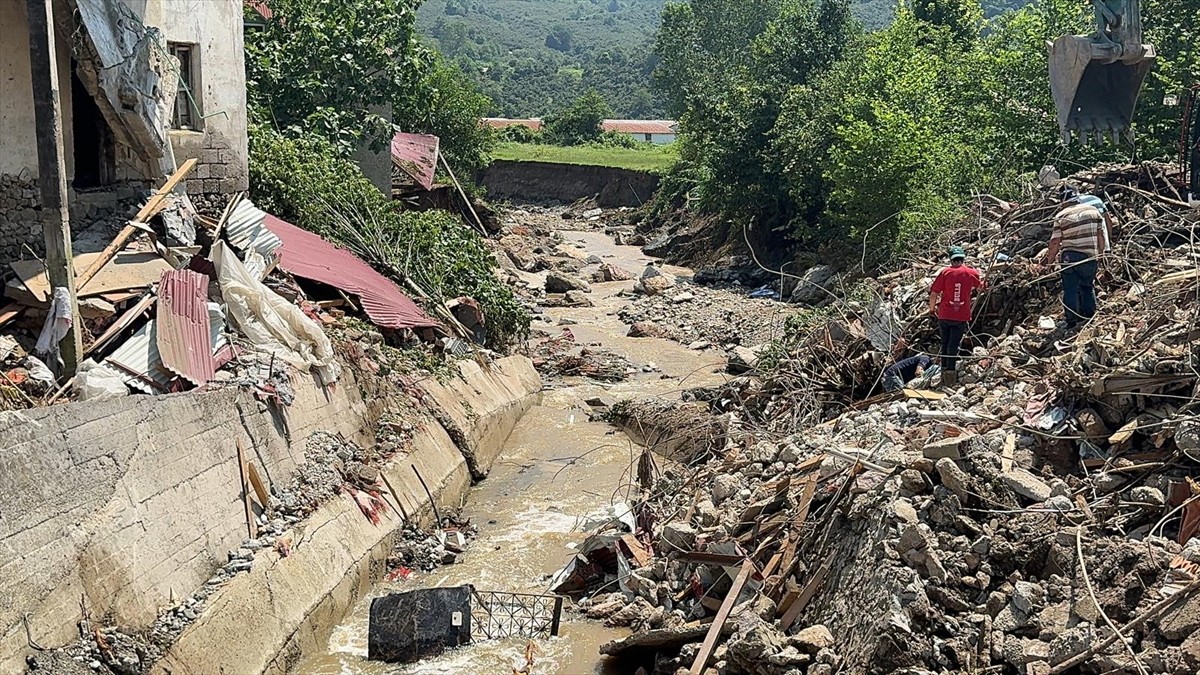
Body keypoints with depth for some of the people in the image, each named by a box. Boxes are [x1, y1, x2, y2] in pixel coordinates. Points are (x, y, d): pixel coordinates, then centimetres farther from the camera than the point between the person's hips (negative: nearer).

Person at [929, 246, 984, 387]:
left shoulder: (945, 272, -4)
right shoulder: (972, 273, 0)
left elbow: (933, 294, -4)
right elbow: (980, 287, 21)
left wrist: (932, 309, 13)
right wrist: (978, 273, 41)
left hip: (944, 316, 1)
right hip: (961, 317, -1)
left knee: (945, 344, 16)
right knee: (954, 345, 2)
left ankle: (944, 370, 21)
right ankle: (951, 372, -7)